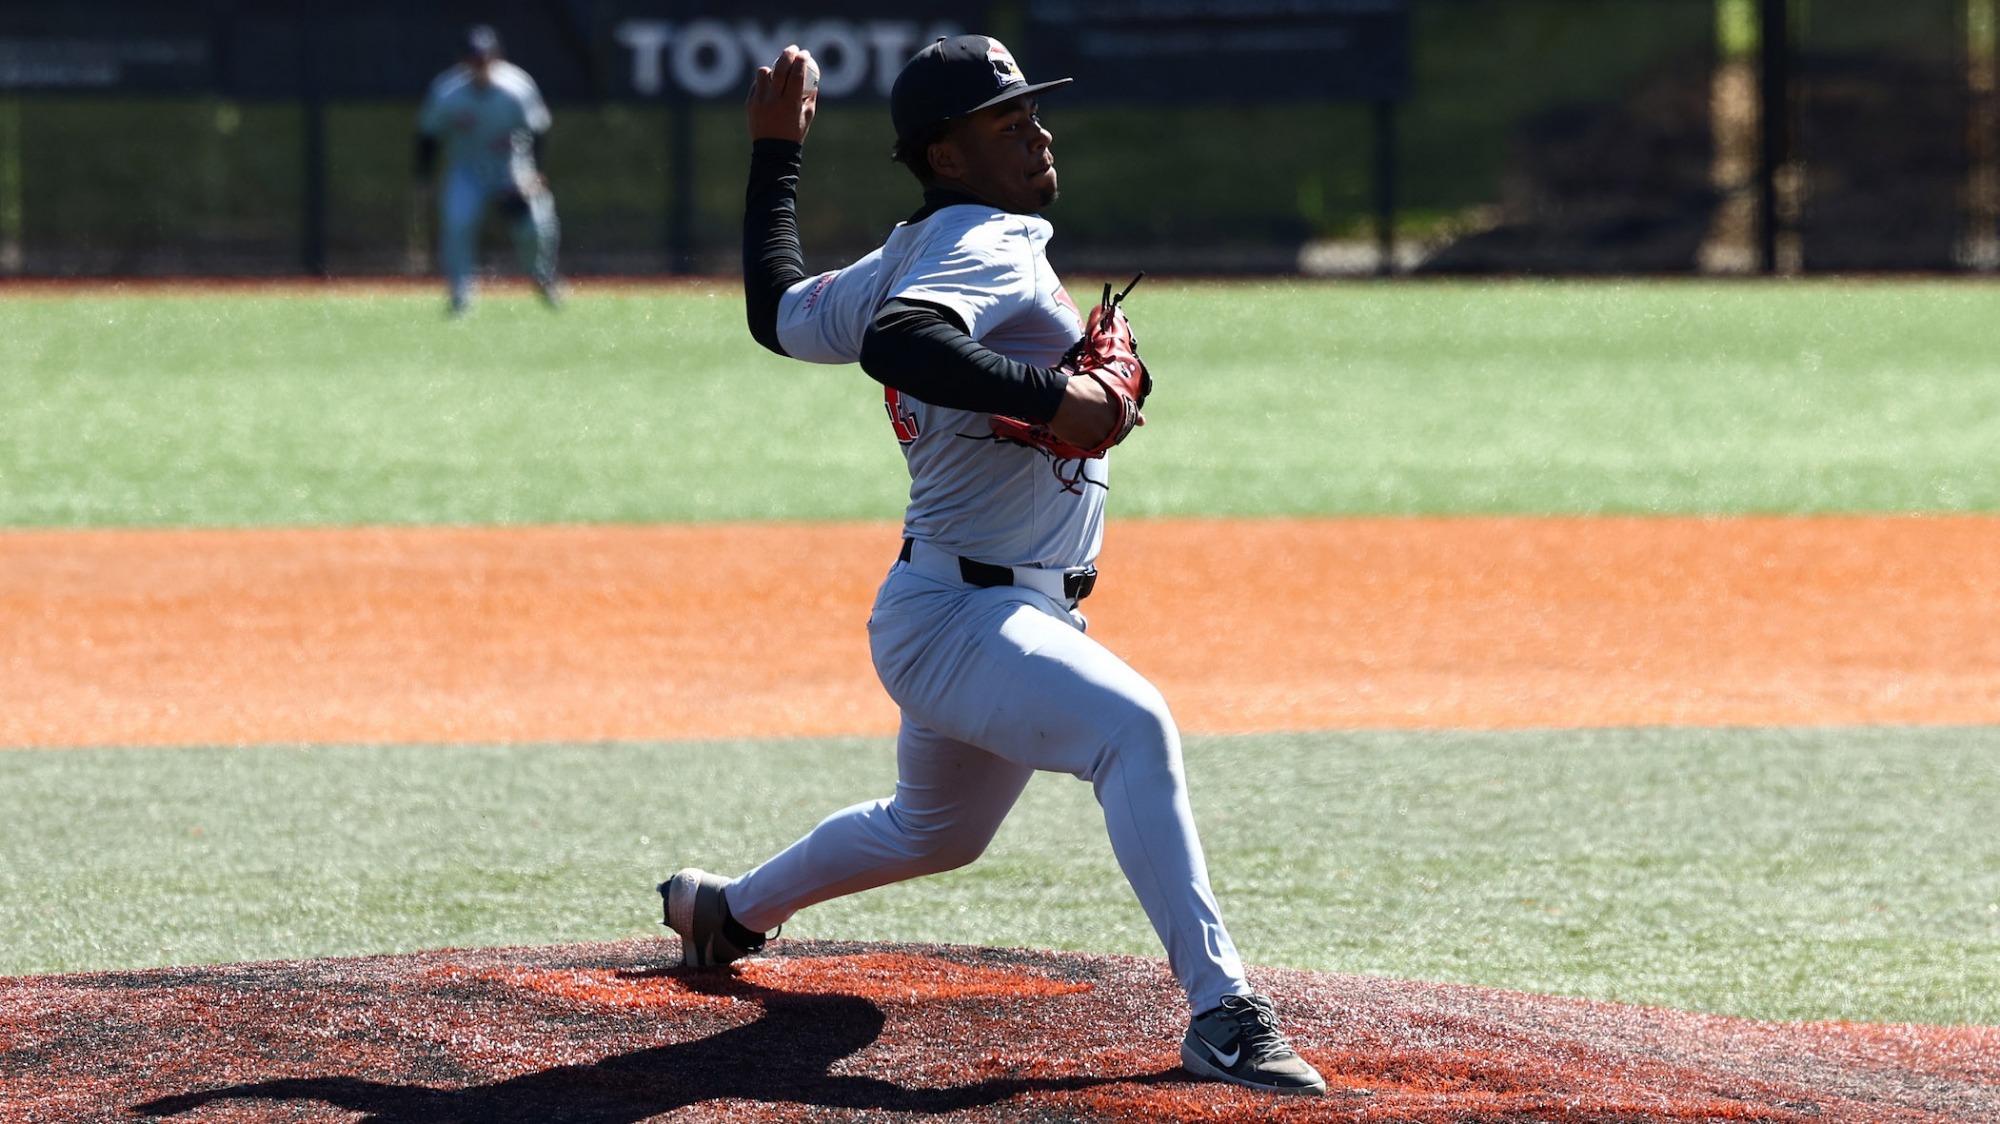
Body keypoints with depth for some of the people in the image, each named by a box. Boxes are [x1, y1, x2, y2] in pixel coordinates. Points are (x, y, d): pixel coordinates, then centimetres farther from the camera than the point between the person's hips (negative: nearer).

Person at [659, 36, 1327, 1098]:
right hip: (958, 619, -11)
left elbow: (780, 312, 24)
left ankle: (728, 908, 53)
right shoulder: (984, 250, -17)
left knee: (935, 831, 31)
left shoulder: (909, 256, 12)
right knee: (1131, 728, -32)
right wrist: (1051, 394, -38)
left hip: (1005, 615, 11)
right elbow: (895, 343, -37)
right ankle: (1221, 1012, -40)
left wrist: (776, 153, 30)